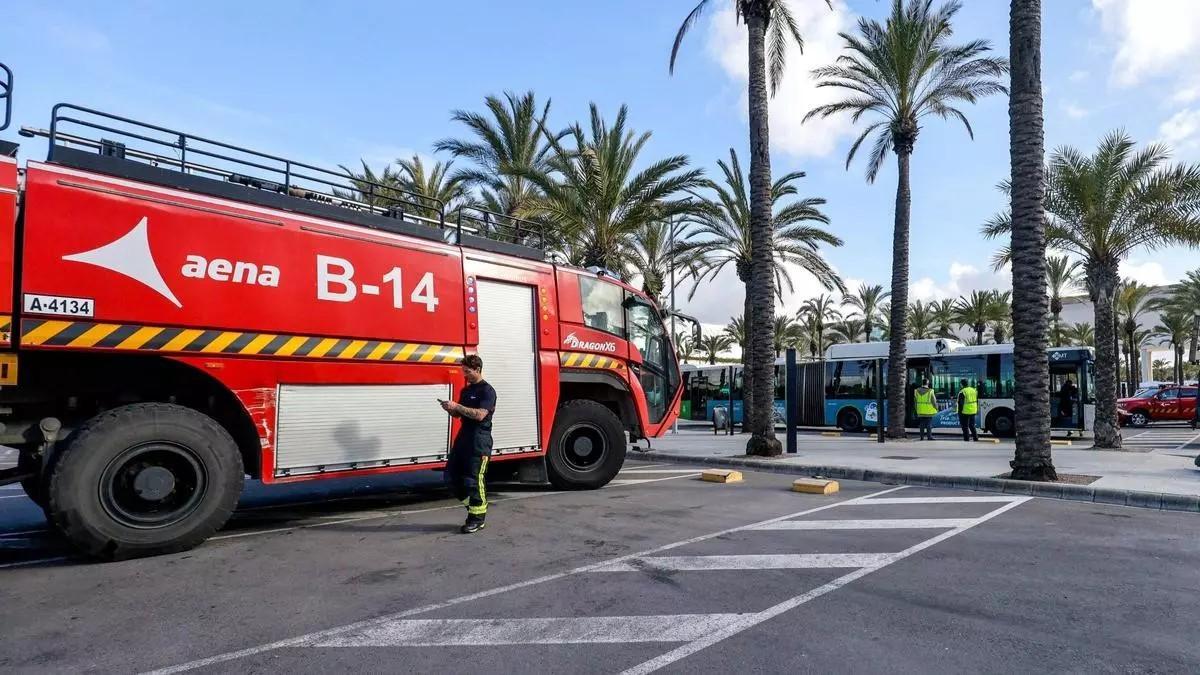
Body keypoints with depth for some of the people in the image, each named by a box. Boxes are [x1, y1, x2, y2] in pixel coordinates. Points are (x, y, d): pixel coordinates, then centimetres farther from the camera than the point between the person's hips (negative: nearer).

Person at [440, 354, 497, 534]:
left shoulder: (487, 391, -11)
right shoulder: (465, 390, 15)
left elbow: (480, 414, -23)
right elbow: (458, 414, 20)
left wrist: (457, 406, -21)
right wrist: (450, 409, -2)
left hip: (479, 441, -9)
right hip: (463, 437, 9)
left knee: (473, 479, -5)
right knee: (451, 475, 9)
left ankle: (477, 518, 6)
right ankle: (472, 504, 23)